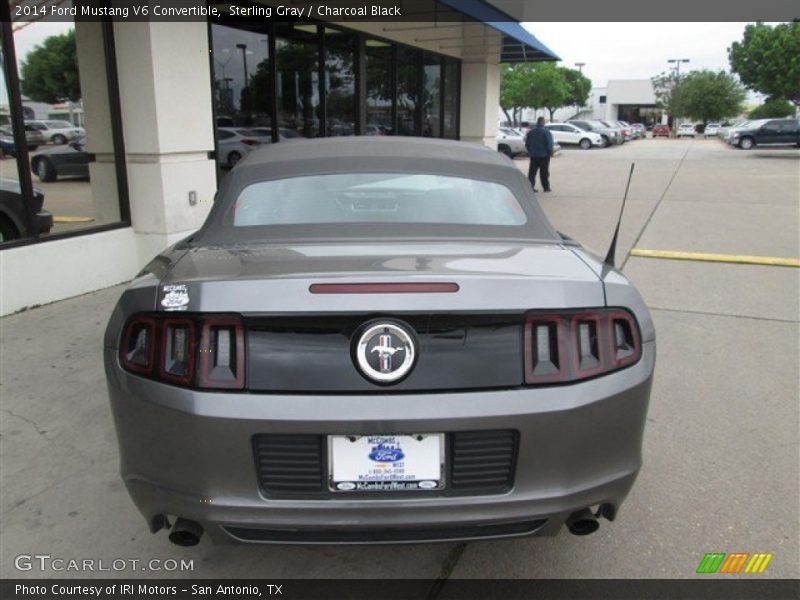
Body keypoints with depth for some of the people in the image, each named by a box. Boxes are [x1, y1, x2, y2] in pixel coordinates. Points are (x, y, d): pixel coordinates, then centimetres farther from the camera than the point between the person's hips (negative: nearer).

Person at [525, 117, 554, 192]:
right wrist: (549, 152, 0)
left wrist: (530, 152, 19)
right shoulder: (546, 132, -11)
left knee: (532, 172, 5)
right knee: (544, 172, 4)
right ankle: (546, 187, 10)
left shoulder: (530, 132, 5)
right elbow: (549, 144, -13)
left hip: (533, 155, 4)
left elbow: (527, 144, 10)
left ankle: (531, 186, 0)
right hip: (544, 155, -3)